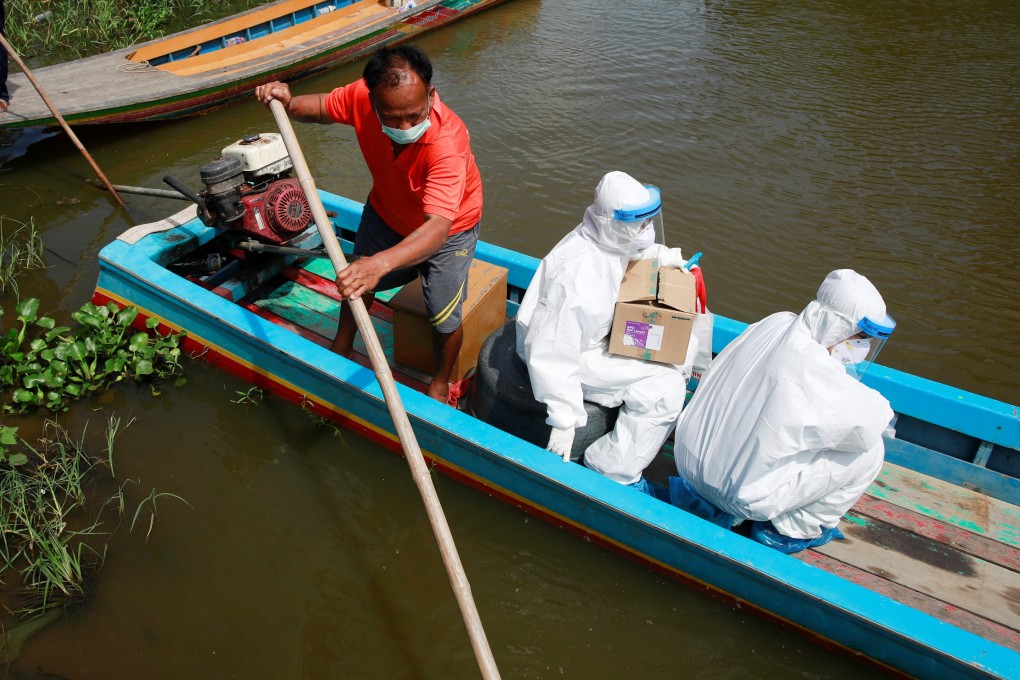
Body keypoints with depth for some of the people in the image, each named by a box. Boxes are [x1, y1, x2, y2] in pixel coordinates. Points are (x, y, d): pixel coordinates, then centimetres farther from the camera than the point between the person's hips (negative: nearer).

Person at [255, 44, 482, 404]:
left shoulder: (447, 140, -44)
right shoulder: (363, 97, -28)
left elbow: (437, 228, -54)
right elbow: (322, 108, -4)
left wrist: (381, 263, -69)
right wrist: (288, 103, -27)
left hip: (448, 228, -5)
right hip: (386, 210, 5)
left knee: (444, 316, -3)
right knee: (356, 283, 20)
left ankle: (441, 383, 29)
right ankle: (341, 350, 49)